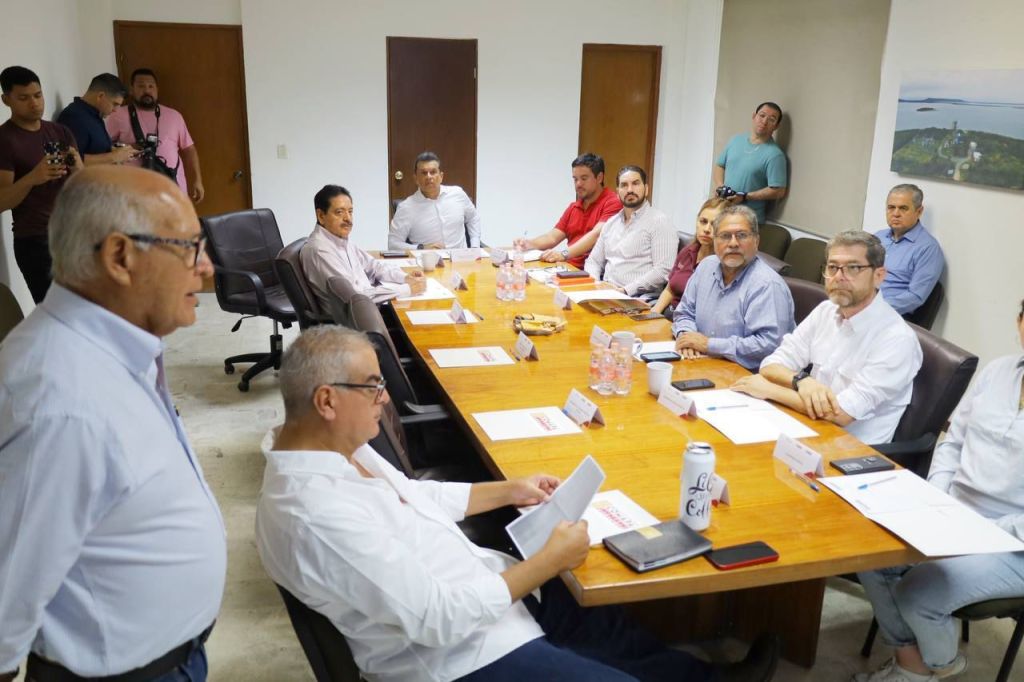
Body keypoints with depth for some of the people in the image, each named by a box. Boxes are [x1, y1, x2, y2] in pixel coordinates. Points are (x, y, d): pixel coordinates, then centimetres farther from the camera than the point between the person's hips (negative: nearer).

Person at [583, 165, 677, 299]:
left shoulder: (659, 221, -3)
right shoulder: (612, 222, 19)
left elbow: (663, 271, -12)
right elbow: (594, 261, 23)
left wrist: (626, 291, -18)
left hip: (639, 297, -6)